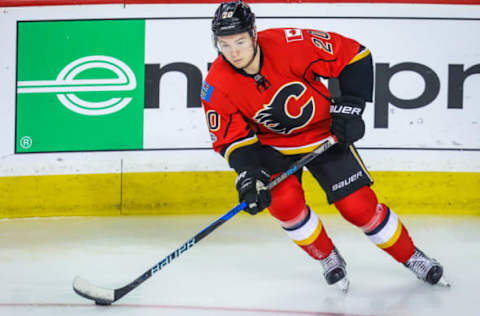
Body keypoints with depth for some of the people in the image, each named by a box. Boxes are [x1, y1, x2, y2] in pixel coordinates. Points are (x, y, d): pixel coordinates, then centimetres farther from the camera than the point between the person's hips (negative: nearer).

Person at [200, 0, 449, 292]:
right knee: (284, 200, -23)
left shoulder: (289, 45, -29)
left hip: (324, 133, -2)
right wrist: (249, 175, -27)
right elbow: (231, 138, -12)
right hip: (273, 144, 2)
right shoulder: (217, 87, -21)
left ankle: (411, 256, 17)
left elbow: (353, 56, -19)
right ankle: (329, 259, 3)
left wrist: (349, 108, -19)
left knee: (359, 206, -6)